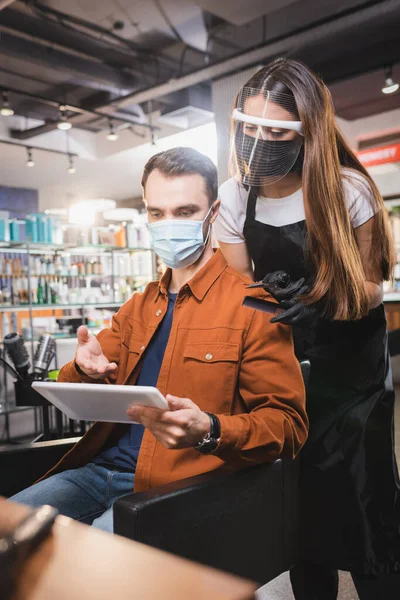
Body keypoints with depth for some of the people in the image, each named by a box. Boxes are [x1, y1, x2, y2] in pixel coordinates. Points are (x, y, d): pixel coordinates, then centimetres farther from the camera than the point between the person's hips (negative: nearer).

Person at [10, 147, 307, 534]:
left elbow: (287, 425, -8)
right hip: (99, 469, 6)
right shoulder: (138, 307, 15)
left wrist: (208, 431, -27)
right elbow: (77, 395, 16)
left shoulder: (252, 307, -6)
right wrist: (84, 369, -9)